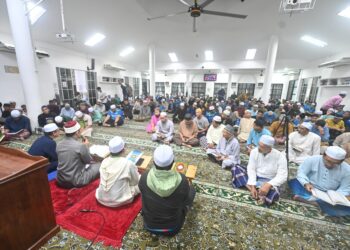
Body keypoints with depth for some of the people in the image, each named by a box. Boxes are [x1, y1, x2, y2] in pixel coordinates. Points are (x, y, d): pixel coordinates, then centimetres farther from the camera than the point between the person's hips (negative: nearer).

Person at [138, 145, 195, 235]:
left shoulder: (144, 178, -29)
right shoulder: (182, 180, -31)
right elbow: (187, 201, -10)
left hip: (150, 225, 1)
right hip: (173, 228, -1)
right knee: (191, 189, 13)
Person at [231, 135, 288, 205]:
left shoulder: (280, 156, -15)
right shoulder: (255, 151, -9)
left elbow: (282, 176, -20)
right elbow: (251, 169, -12)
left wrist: (268, 185, -37)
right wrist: (252, 186, -24)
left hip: (269, 181, -3)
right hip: (253, 178, 4)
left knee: (273, 192, -39)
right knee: (235, 169, -17)